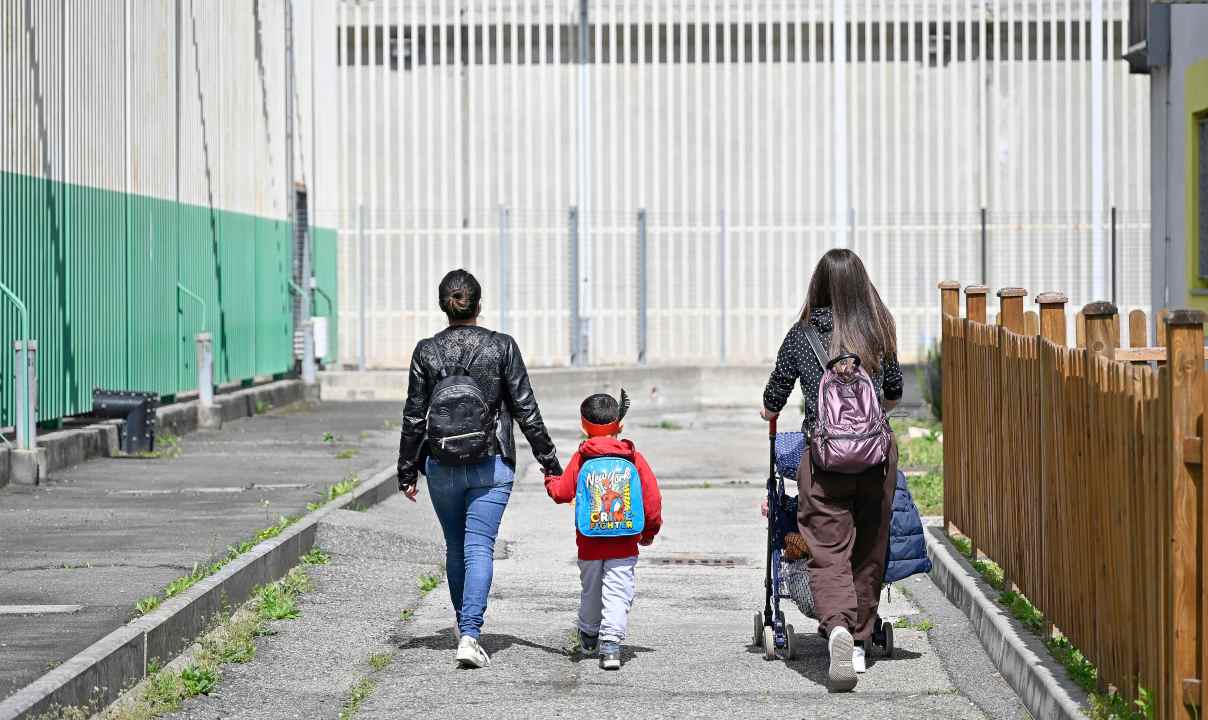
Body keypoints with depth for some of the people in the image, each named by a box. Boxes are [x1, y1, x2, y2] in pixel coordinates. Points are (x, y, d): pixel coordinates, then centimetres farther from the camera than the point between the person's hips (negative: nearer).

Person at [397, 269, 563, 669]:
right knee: (479, 549, -4)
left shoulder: (427, 351, -2)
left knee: (455, 547, 18)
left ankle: (463, 626, 33)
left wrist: (407, 473, 9)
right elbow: (525, 410, -3)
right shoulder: (501, 347, -4)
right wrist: (550, 463, 2)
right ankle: (470, 635, -18)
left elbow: (414, 418, 1)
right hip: (492, 464, -2)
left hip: (442, 466, 2)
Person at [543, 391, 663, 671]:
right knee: (618, 592, -3)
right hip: (624, 544, -1)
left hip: (590, 543, 1)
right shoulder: (633, 458, -1)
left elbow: (562, 492, 1)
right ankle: (610, 644, -18)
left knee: (591, 590, 20)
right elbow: (652, 498, 1)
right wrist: (650, 530, 16)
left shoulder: (581, 459, -3)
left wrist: (550, 480, 25)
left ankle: (589, 636, 38)